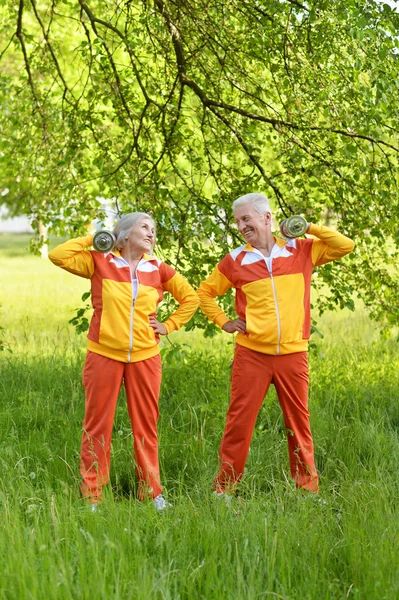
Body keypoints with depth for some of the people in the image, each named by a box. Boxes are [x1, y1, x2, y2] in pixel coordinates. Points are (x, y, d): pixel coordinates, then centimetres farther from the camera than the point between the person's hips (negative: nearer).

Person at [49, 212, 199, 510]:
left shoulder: (158, 269, 5)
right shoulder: (100, 262, 0)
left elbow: (191, 298, 15)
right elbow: (58, 255, -10)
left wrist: (169, 325, 5)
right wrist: (93, 237, -4)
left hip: (145, 357, 2)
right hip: (103, 355, -2)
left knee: (146, 426, 8)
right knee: (97, 426, 3)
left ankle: (151, 492, 17)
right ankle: (91, 495, 10)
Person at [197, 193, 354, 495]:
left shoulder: (301, 250, 4)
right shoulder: (235, 260, 3)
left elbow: (346, 246, 3)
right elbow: (205, 292, 16)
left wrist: (308, 228, -4)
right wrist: (224, 322, 5)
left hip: (293, 354, 1)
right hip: (251, 354, 0)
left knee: (299, 422, 8)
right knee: (239, 422, 1)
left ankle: (308, 486, 17)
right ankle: (224, 488, 10)